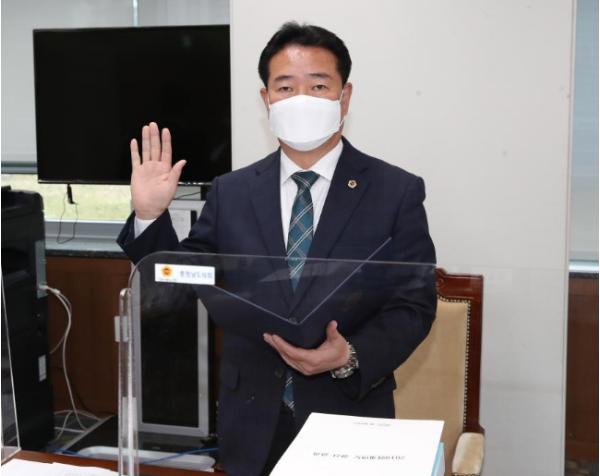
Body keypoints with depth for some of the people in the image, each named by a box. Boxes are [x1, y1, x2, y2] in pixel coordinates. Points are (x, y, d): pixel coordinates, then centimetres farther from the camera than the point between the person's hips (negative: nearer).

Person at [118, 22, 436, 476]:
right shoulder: (231, 192, 3)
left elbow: (415, 304, -7)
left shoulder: (398, 191, -5)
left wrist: (351, 356, -22)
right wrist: (150, 215, -8)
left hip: (348, 418, -2)